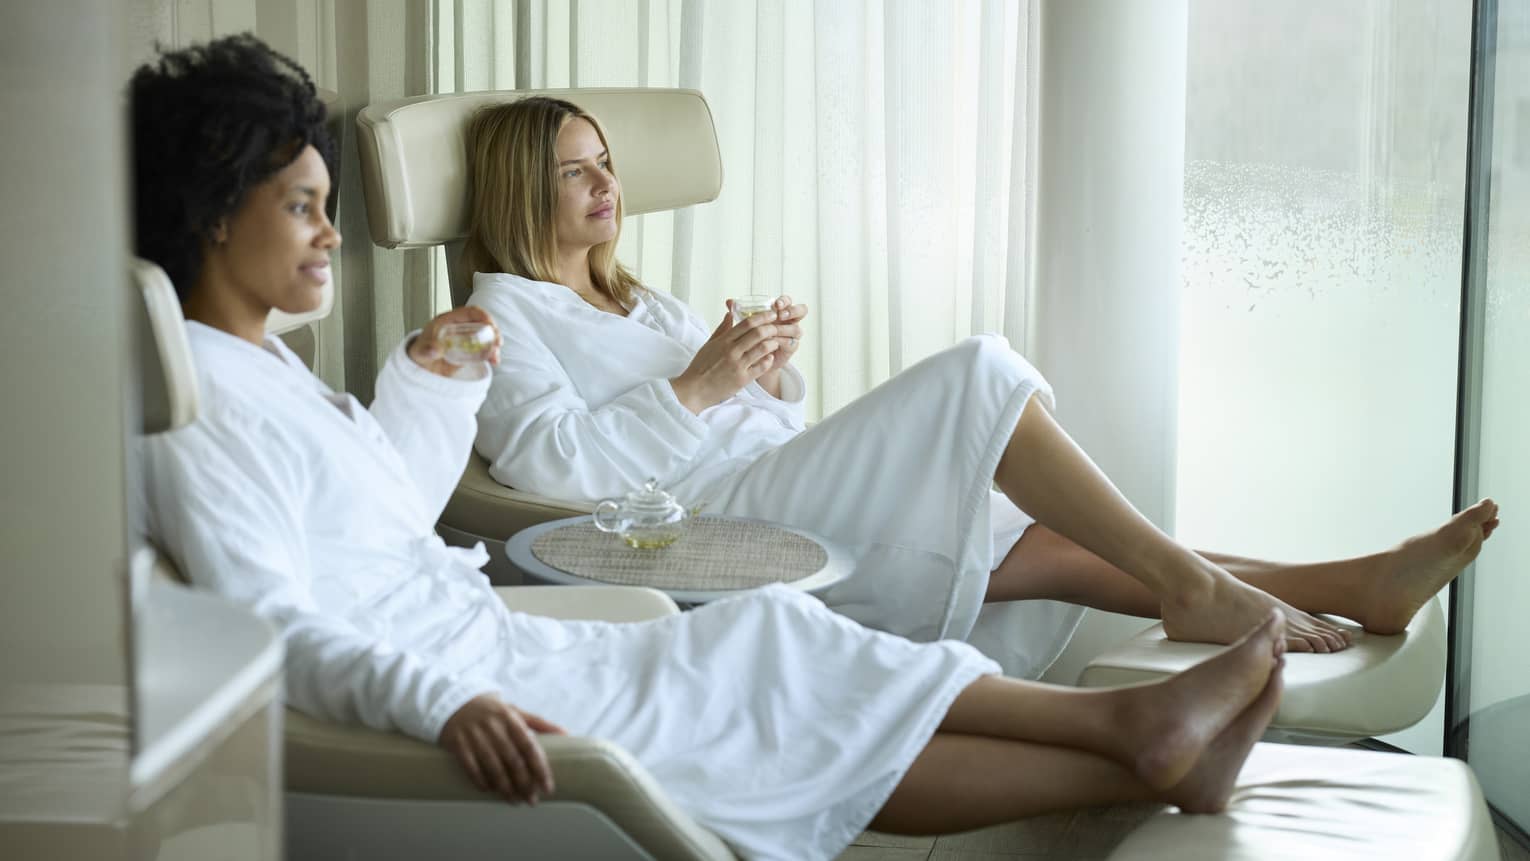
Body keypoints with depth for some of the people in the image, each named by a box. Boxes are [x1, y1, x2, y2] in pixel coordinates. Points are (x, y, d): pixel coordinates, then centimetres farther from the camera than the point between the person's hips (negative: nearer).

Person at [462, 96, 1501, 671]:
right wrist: (694, 389, -16)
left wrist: (772, 371, 4)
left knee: (1065, 549, -10)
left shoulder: (640, 302, 29)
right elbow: (550, 462, -15)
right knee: (974, 374, -22)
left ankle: (1352, 587, -17)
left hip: (784, 487, 8)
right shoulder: (502, 312, 4)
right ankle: (1191, 586, -21)